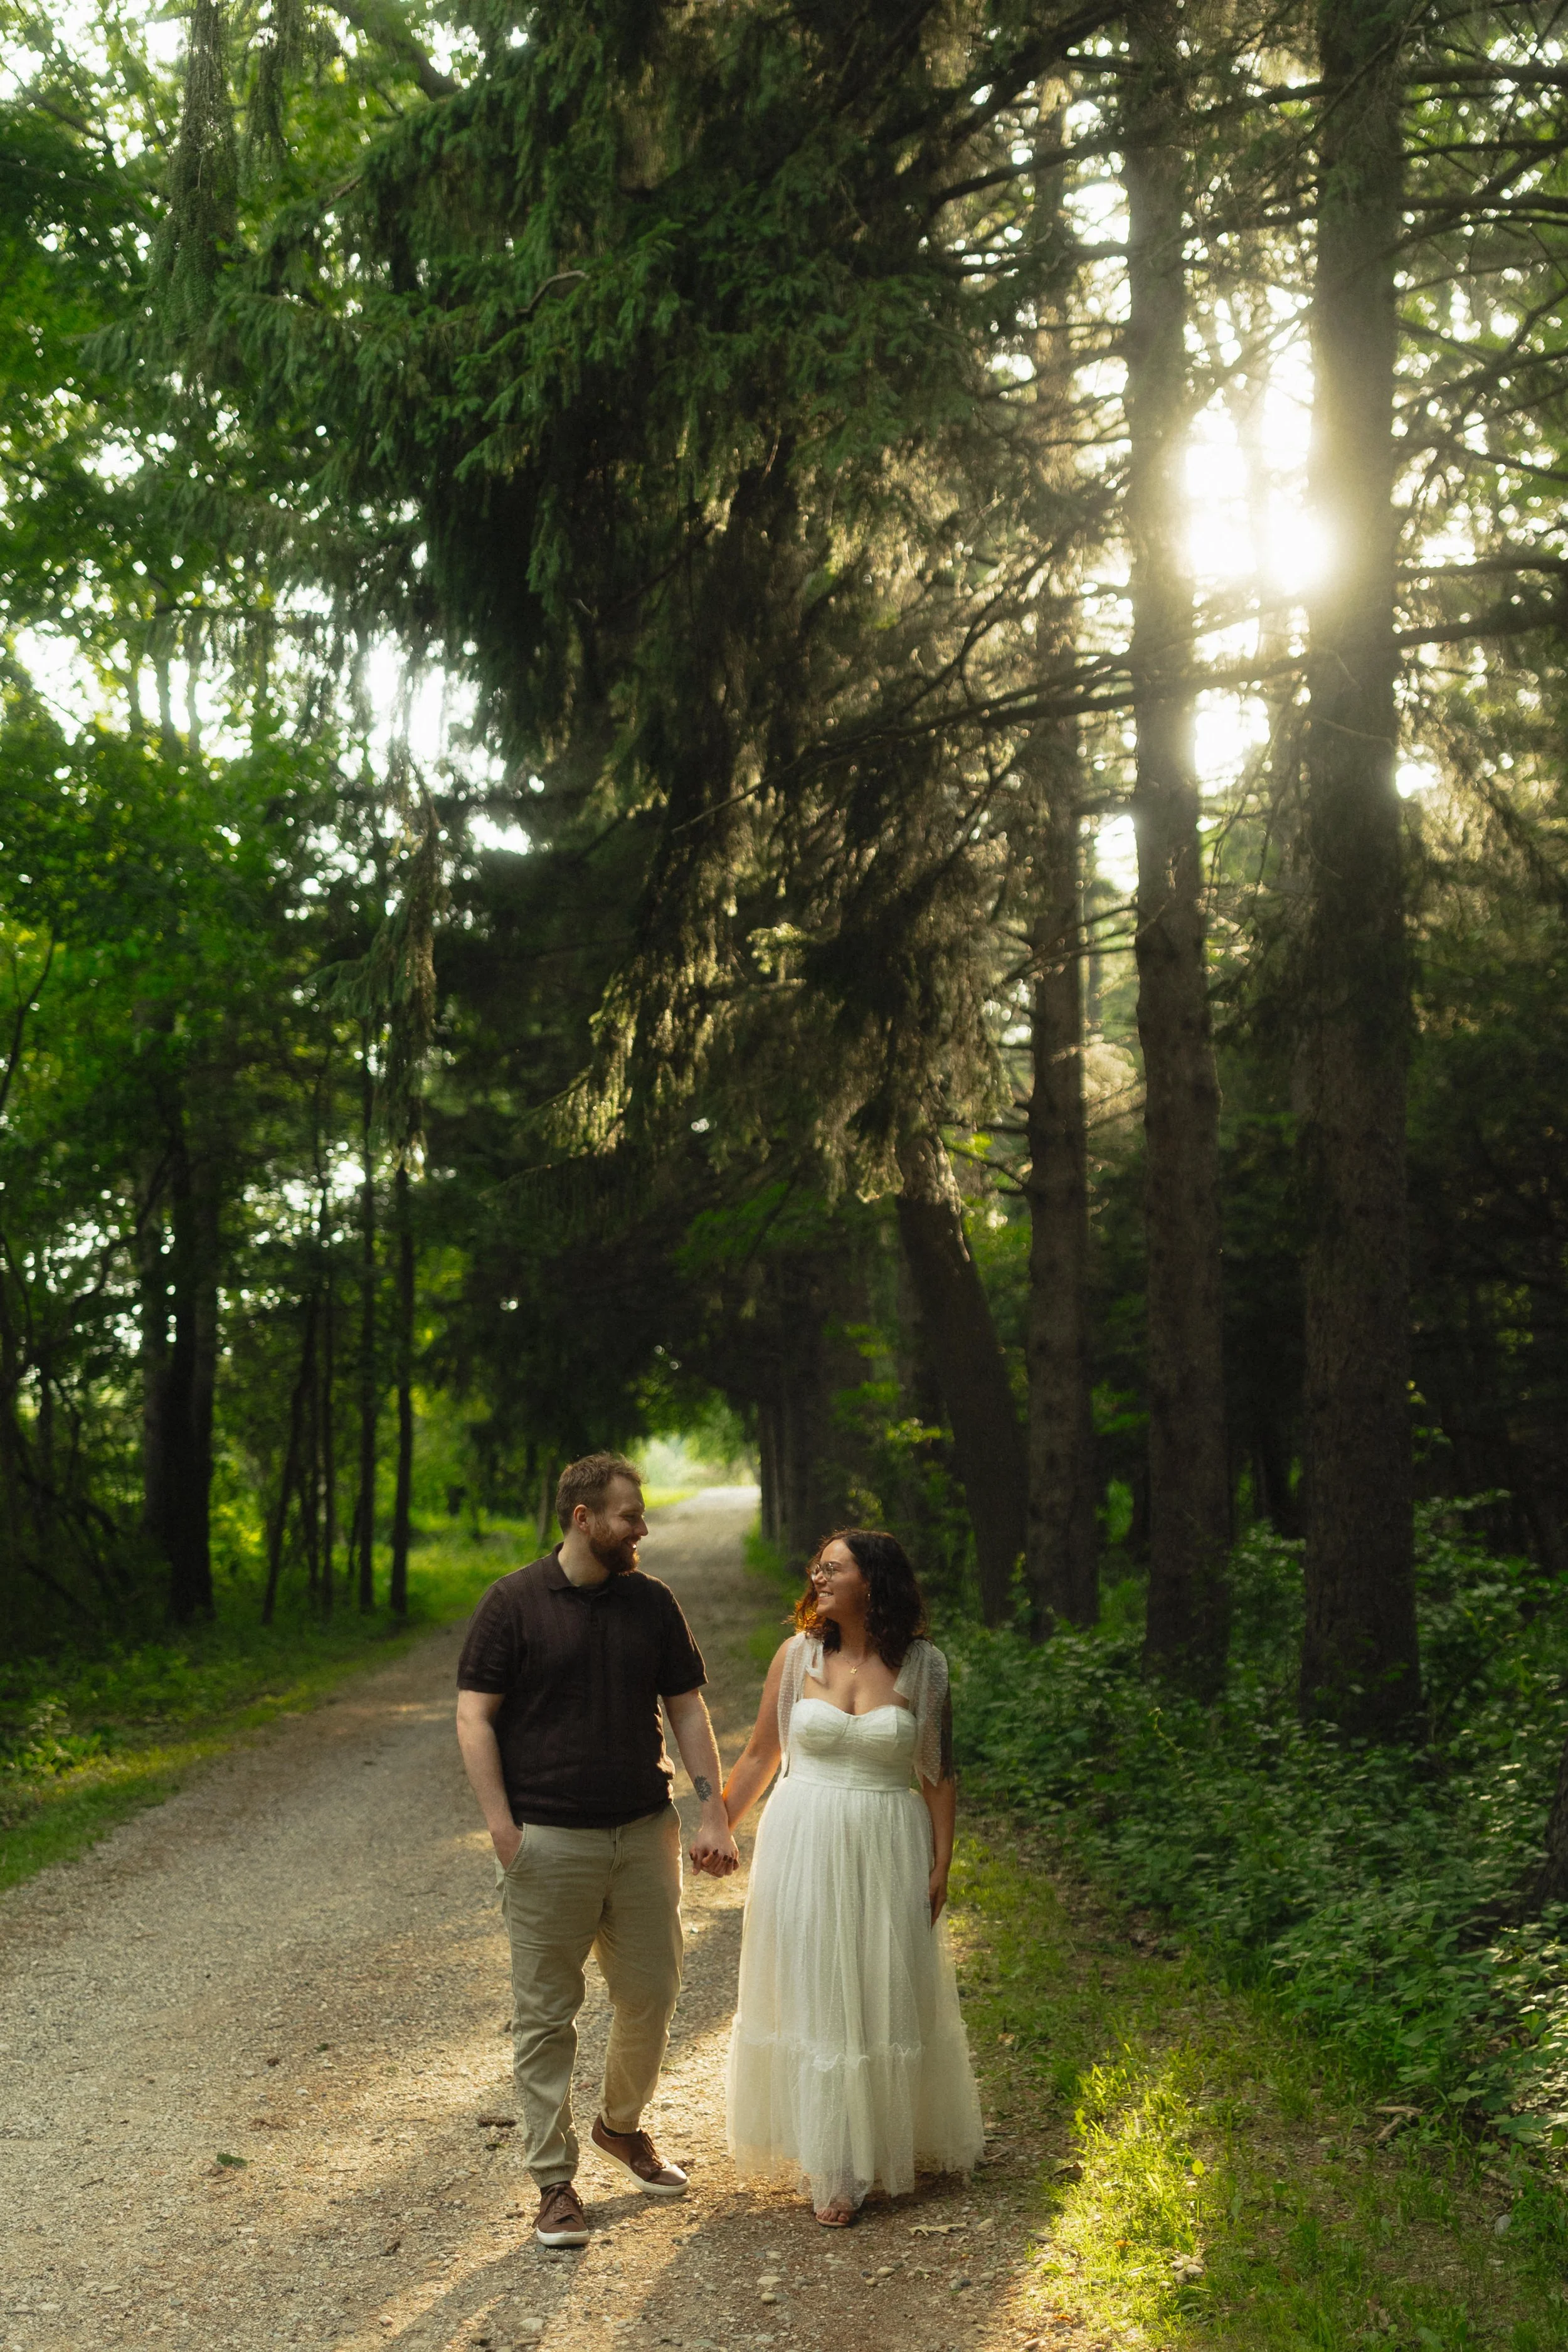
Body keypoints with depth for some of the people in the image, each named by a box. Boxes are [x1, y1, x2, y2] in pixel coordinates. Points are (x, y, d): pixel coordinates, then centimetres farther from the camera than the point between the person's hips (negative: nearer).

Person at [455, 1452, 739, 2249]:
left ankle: (622, 2124, 37)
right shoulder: (514, 1603, -5)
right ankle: (554, 2180, 14)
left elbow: (687, 1707, 10)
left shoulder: (652, 1602, 7)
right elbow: (474, 1714, -6)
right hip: (548, 1841, -4)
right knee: (545, 2013, 2)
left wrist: (714, 1811, 2)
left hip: (644, 1833, 4)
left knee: (651, 1991, 12)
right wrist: (501, 1825, -14)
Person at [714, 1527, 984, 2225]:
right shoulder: (797, 1656, -1)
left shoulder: (922, 1666, -3)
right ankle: (833, 2171, 16)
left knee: (891, 1998, 8)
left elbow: (939, 1773, 2)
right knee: (814, 2000, 4)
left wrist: (941, 1865, -1)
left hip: (888, 1851, -1)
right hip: (804, 1845, 1)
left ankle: (899, 2146, 28)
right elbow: (760, 1754, 7)